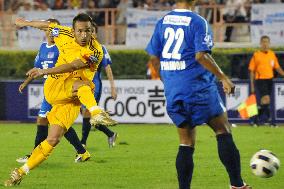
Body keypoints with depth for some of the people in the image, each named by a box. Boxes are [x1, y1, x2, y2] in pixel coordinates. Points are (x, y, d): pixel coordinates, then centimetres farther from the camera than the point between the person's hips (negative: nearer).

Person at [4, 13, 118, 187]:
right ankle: (96, 113, -60)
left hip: (72, 100, 0)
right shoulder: (66, 35, -2)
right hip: (54, 87, 0)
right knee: (82, 85, -32)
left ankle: (21, 172, 0)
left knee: (53, 139, -10)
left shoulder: (96, 52, -14)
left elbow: (72, 66, -26)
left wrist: (44, 72, -34)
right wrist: (26, 23, 35)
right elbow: (47, 25, 18)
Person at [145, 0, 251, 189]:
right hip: (198, 87, -5)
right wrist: (224, 78, -13)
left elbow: (154, 57, 12)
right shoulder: (198, 22, -8)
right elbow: (201, 55, -19)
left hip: (172, 90, 5)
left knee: (186, 144, 10)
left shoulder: (162, 22, 9)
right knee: (224, 131, 5)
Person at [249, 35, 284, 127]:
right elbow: (252, 71, 0)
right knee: (266, 99, -18)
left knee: (264, 102, 8)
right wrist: (252, 85, -4)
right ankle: (269, 119, -17)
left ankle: (256, 120, 19)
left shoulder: (272, 54, 9)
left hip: (269, 79, 5)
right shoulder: (256, 55, -3)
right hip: (260, 80, -5)